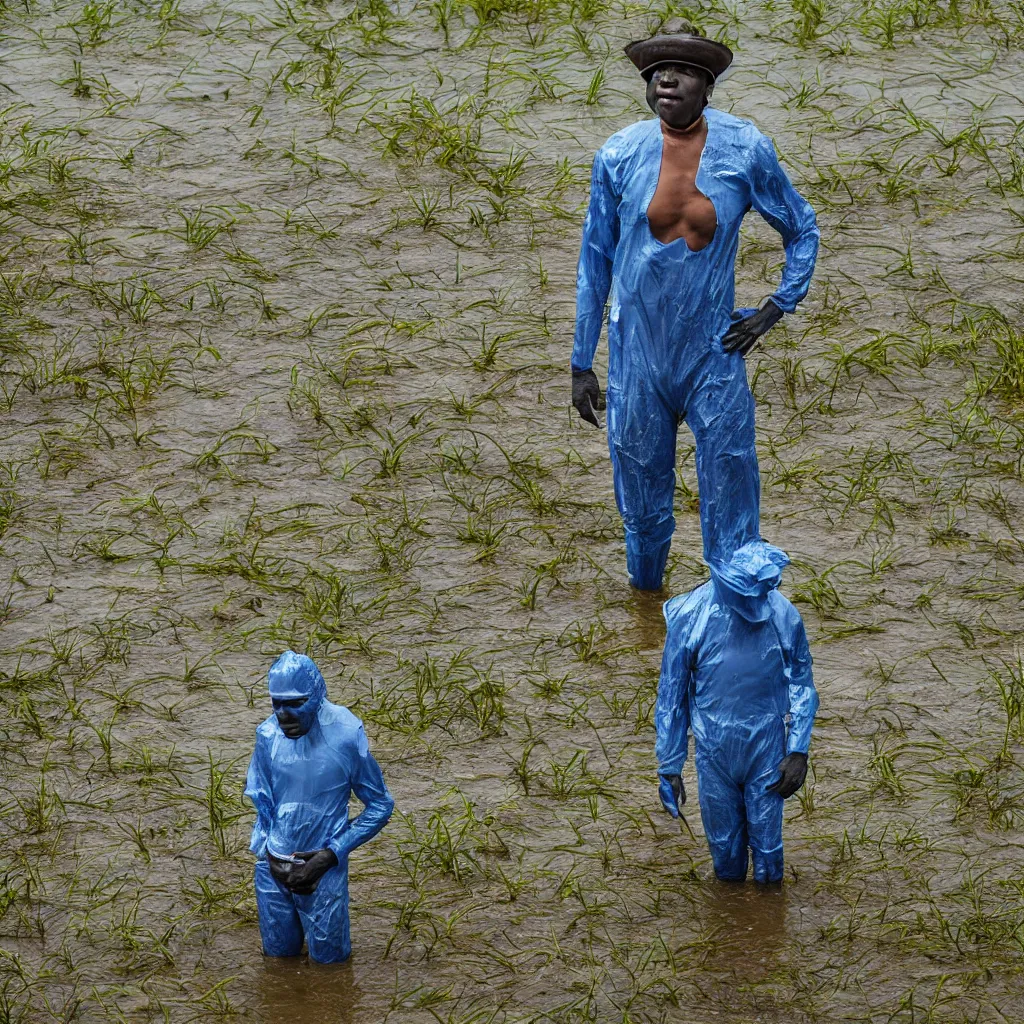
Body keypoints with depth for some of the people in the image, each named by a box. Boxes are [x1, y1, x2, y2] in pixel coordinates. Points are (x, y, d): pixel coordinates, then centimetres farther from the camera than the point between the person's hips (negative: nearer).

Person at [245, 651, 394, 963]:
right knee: (279, 952, 16)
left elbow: (380, 806, -9)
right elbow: (260, 799, 4)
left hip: (322, 867, -3)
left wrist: (331, 854, -16)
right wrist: (272, 856, -10)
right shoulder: (268, 735, -9)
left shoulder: (345, 738, -18)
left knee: (328, 957, 8)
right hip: (274, 864, 3)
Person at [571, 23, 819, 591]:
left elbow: (802, 230, 8)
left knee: (729, 494, 0)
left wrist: (775, 309, -3)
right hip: (637, 356, 1)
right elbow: (594, 262, 3)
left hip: (713, 353, -1)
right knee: (641, 498, 14)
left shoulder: (744, 150, -9)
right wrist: (582, 364, 4)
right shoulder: (620, 155, -7)